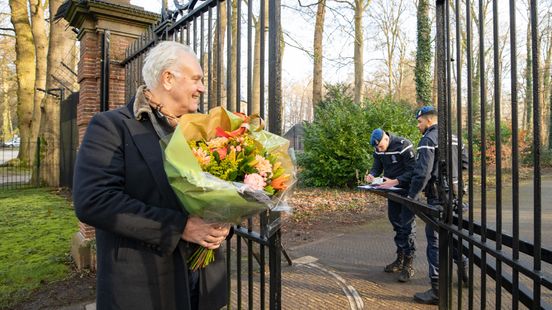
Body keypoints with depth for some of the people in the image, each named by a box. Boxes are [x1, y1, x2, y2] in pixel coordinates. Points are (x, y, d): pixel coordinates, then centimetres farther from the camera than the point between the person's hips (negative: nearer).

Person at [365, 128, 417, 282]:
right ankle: (400, 259, 27)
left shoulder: (403, 146, -24)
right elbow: (377, 166, 5)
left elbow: (412, 171, -25)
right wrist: (372, 175, -18)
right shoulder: (378, 150, -3)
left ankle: (408, 265, 3)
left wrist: (395, 181, -35)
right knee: (395, 221, 13)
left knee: (407, 224, -7)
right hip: (392, 189, 7)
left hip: (407, 189, -7)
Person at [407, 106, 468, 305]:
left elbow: (422, 171, -20)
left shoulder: (428, 139, -12)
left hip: (438, 197, -8)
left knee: (435, 239, -3)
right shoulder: (453, 137, 13)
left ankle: (437, 291, 2)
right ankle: (464, 269, 40)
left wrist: (412, 195, -12)